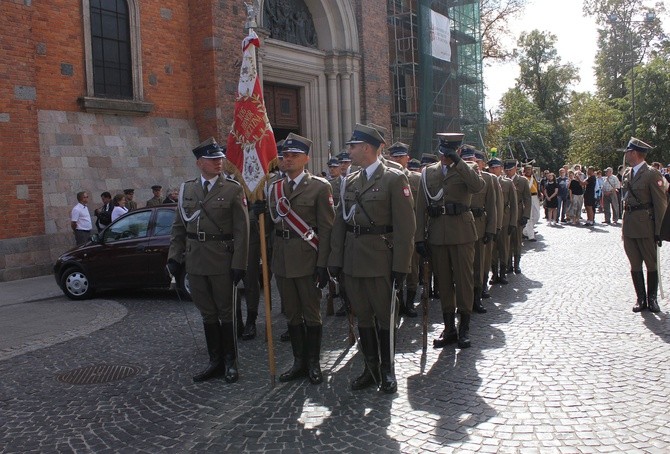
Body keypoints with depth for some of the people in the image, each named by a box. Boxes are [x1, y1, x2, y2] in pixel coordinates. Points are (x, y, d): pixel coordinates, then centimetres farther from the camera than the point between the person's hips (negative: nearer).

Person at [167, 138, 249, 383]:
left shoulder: (233, 189, -5)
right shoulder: (187, 189, 8)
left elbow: (241, 229, -8)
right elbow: (179, 227, 12)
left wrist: (239, 264, -12)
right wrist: (174, 256, 4)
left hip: (222, 261, -4)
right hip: (195, 261, 4)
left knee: (225, 312, 7)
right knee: (207, 314, 13)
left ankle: (229, 362, 22)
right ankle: (215, 361, 26)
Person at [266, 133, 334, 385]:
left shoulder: (320, 187, -4)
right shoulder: (275, 188, 12)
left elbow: (326, 228, -8)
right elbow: (273, 222, 15)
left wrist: (322, 264, -13)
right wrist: (268, 260, 4)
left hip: (307, 259, -5)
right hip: (282, 258, 5)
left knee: (311, 313, 5)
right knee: (292, 314, 12)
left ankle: (313, 363, 18)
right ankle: (299, 362, 24)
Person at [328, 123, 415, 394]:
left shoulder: (394, 179, -7)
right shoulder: (349, 182, 11)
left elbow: (405, 226, -10)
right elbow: (339, 223, 12)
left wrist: (401, 265, -14)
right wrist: (335, 259, 6)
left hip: (380, 260, -6)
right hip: (353, 260, 6)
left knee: (385, 317, 6)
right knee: (363, 317, 13)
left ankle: (387, 370, 21)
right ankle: (371, 369, 25)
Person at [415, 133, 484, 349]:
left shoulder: (466, 170, 3)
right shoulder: (428, 172, 9)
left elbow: (478, 186, -22)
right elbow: (420, 207, 7)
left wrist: (458, 162, -22)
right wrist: (419, 237, 1)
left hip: (462, 232, -3)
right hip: (436, 233, 3)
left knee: (464, 279, 2)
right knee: (443, 281, 9)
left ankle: (464, 329, 14)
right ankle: (449, 328, 19)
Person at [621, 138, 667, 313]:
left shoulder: (652, 174, -10)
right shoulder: (626, 173, 10)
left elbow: (661, 203, -10)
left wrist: (658, 230, -12)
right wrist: (625, 223, 10)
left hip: (645, 226, -6)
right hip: (629, 226, 6)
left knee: (652, 264, 7)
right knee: (635, 265, 9)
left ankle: (652, 299, 19)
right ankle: (641, 299, 18)